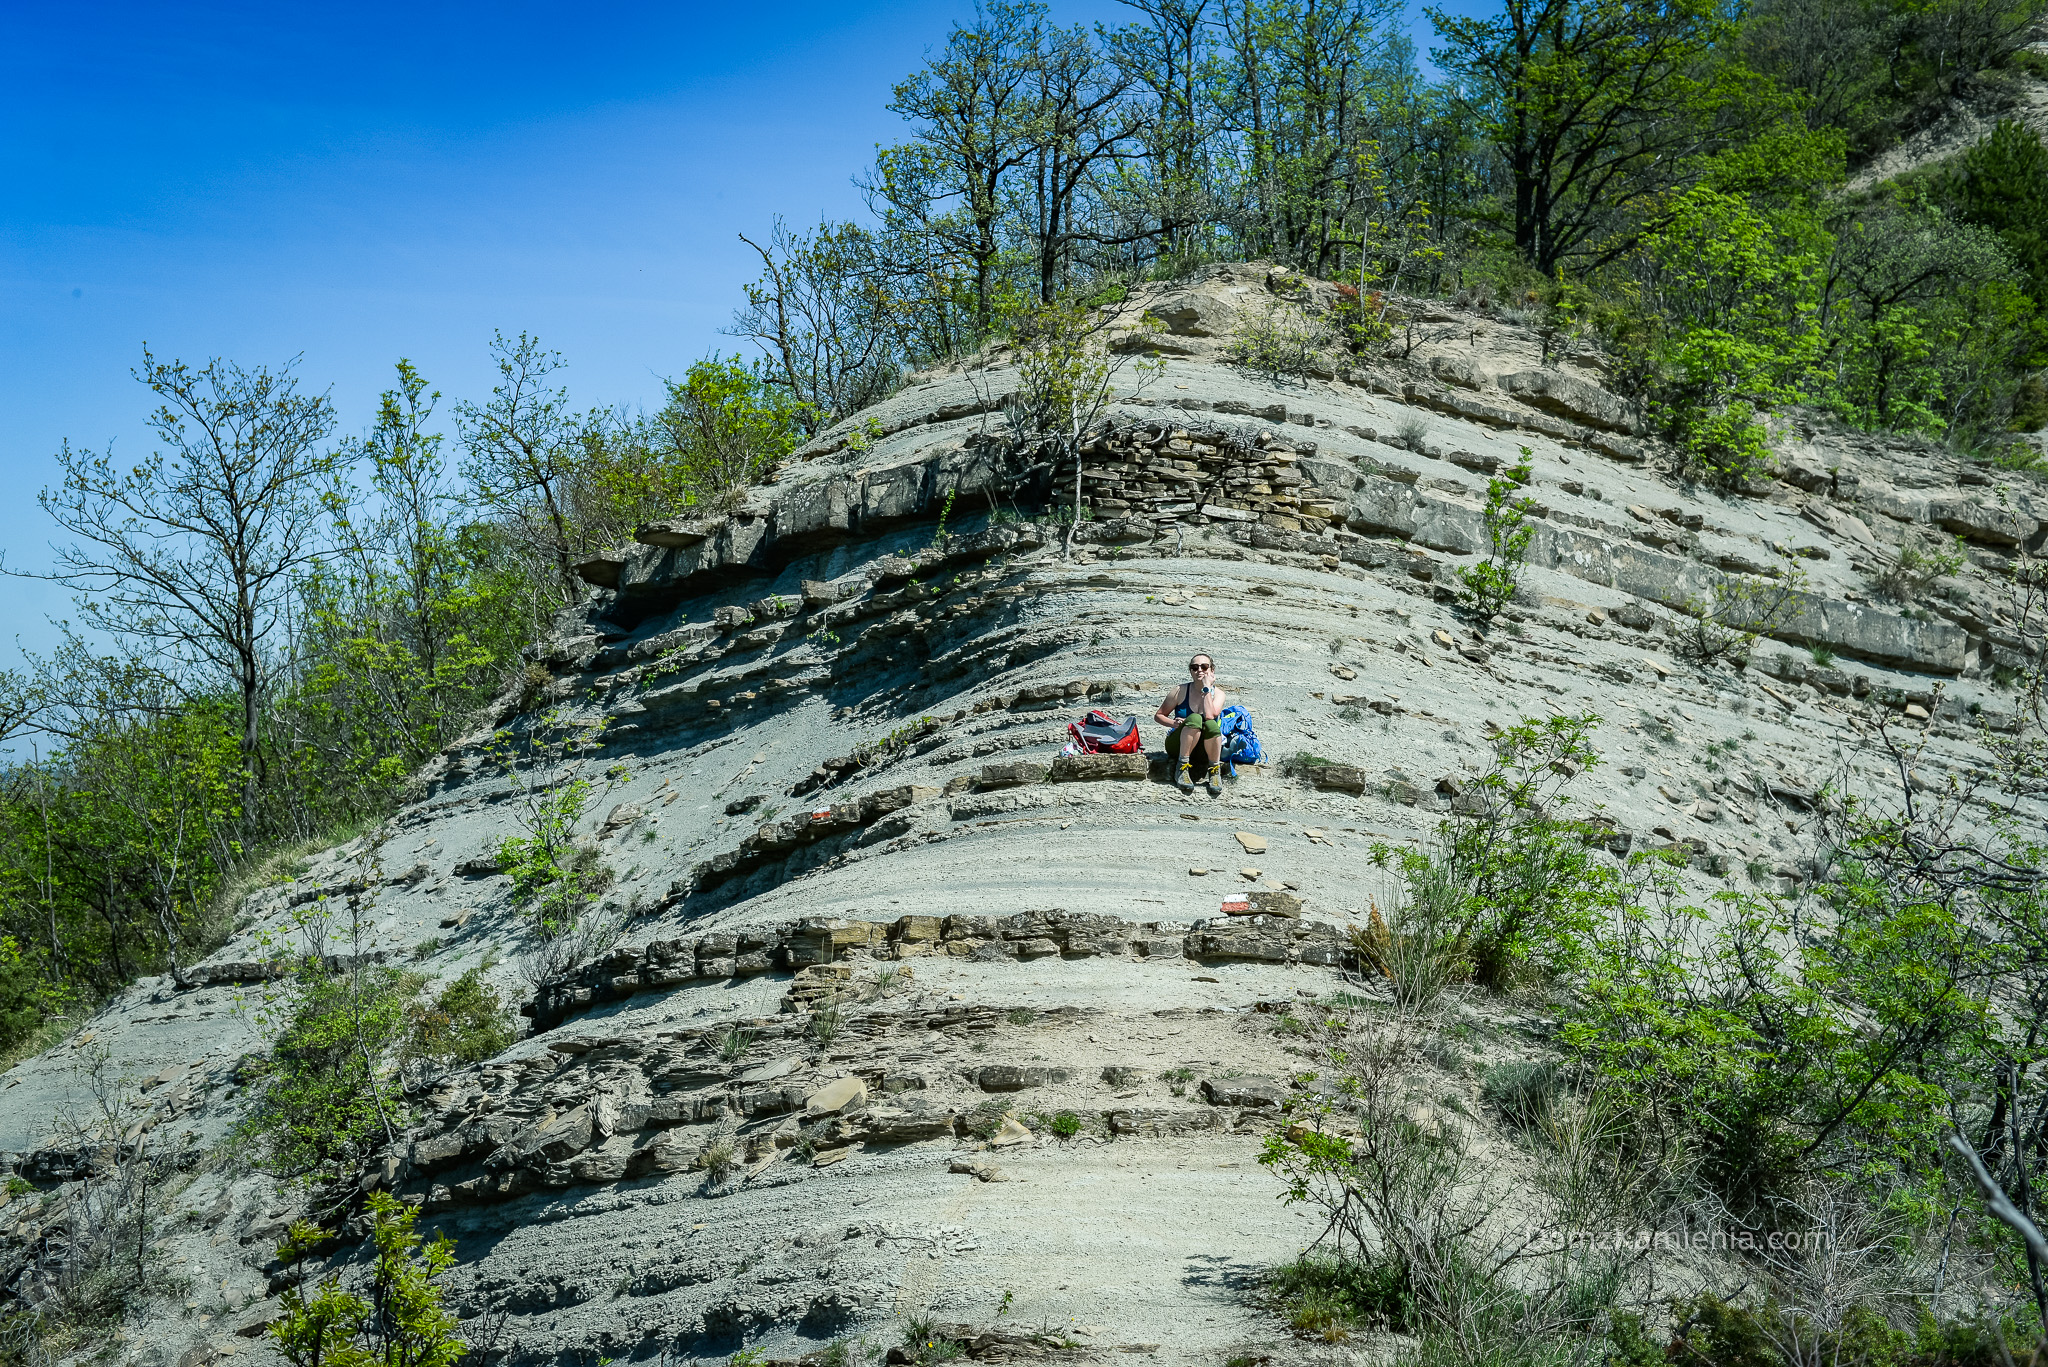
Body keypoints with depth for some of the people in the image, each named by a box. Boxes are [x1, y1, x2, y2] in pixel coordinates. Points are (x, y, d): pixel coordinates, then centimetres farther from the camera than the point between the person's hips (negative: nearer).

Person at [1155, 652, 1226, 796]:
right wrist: (1174, 723, -17)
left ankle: (1215, 772, -18)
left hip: (1205, 750, 0)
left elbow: (1210, 716, -23)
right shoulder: (1181, 691, -2)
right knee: (1195, 718, -32)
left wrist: (1206, 687, -16)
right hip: (1179, 745, 0)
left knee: (1211, 724, -34)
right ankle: (1181, 767, -26)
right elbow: (1158, 715, 4)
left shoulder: (1217, 693, -2)